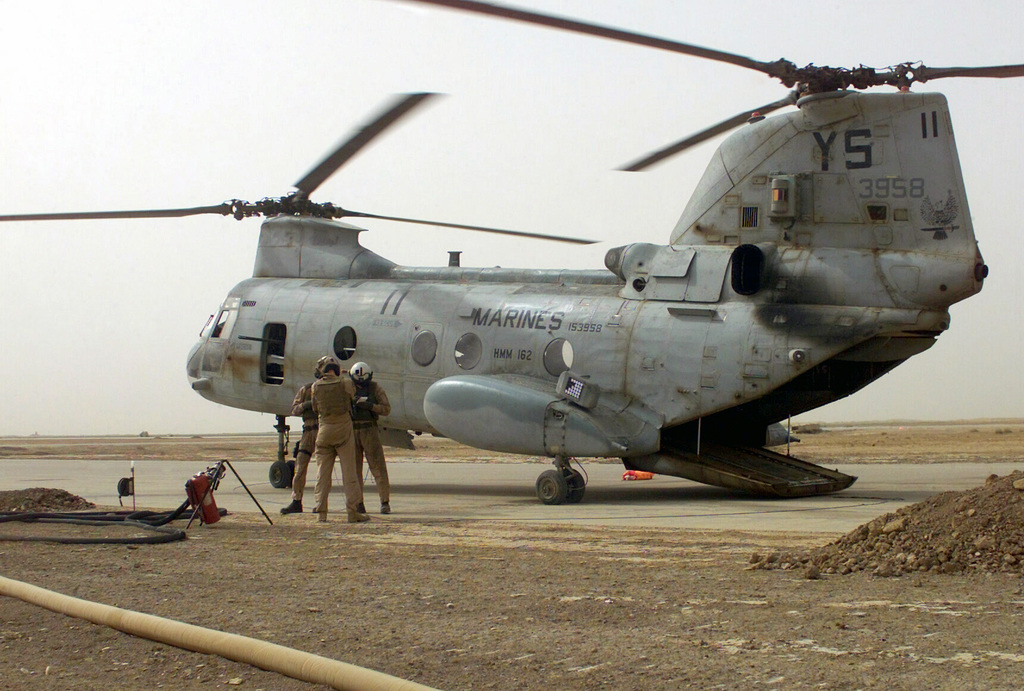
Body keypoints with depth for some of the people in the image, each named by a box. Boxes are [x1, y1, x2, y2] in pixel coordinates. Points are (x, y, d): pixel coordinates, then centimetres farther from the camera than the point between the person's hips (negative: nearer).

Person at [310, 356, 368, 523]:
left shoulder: (316, 386, 0)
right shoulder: (345, 383, -6)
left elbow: (315, 408, 10)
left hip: (324, 430, 2)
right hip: (343, 429, -2)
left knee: (322, 472, 6)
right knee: (349, 472, 1)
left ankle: (321, 512, 3)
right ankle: (353, 511, -1)